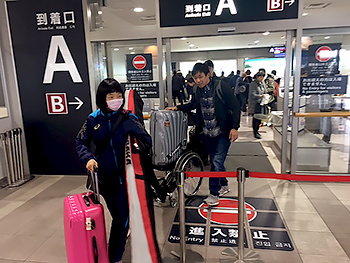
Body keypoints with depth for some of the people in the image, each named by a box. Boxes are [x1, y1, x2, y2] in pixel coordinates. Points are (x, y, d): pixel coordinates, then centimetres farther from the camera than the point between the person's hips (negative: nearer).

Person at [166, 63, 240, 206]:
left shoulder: (221, 87, -15)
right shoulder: (197, 90, 1)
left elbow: (235, 107, -12)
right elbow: (193, 105, 20)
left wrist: (235, 127, -18)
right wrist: (177, 108, 7)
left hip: (223, 132, -5)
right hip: (208, 132, 6)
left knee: (217, 161, -9)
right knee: (214, 161, 16)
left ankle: (214, 193, 7)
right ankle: (223, 185, 38)